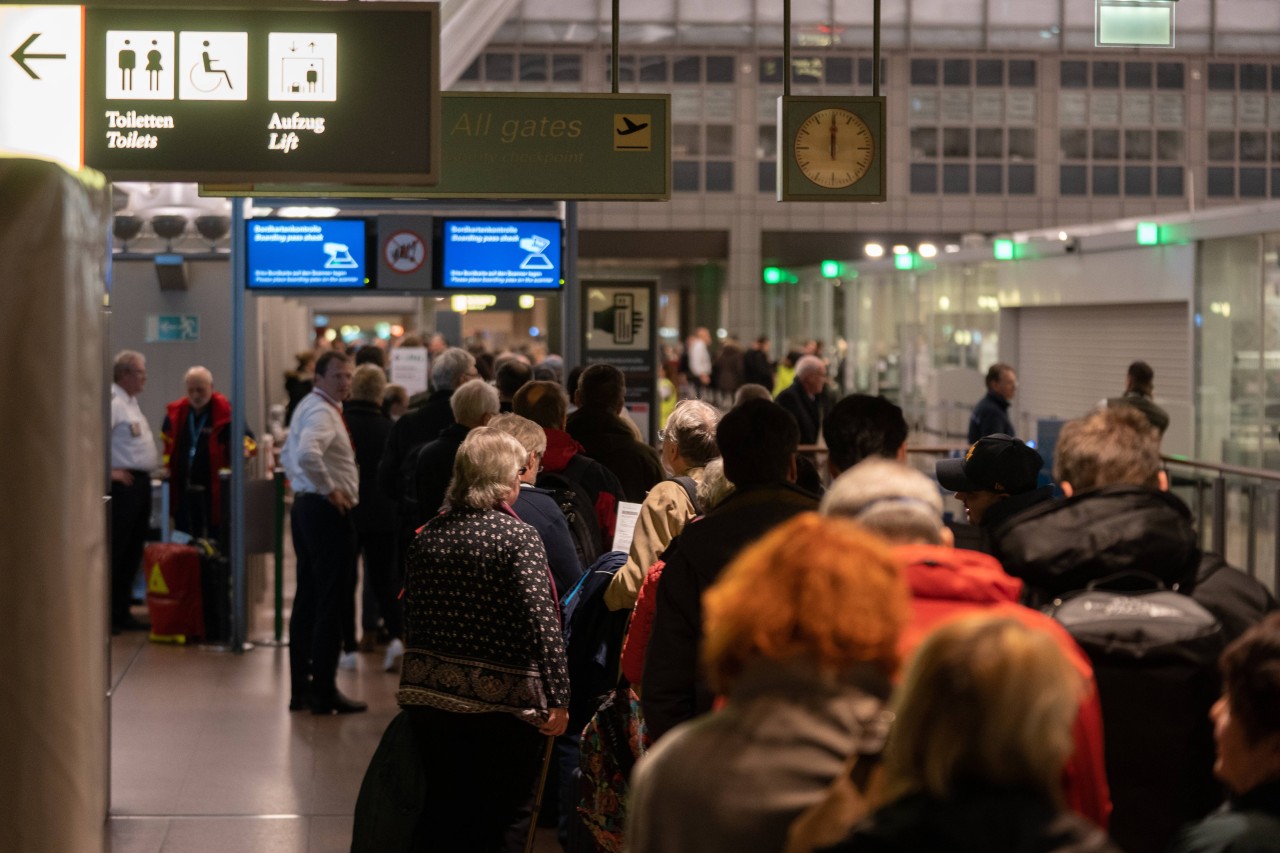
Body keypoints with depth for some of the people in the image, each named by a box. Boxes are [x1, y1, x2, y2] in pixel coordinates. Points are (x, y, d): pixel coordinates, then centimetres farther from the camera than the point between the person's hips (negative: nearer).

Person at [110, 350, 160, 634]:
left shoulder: (130, 402, 18)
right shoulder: (113, 402, -14)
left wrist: (156, 465, 19)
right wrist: (107, 471, -22)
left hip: (141, 483, 10)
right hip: (124, 483, -10)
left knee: (132, 552, 13)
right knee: (115, 550, -7)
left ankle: (121, 612, 19)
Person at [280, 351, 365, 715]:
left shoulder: (307, 407, 17)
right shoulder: (322, 412, -15)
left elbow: (288, 455, 29)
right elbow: (307, 455, -33)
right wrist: (330, 489, -21)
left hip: (305, 505, 11)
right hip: (327, 510, -11)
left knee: (307, 600, 13)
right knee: (330, 602, -7)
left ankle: (300, 688, 18)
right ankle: (324, 691, -5)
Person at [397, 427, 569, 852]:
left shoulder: (428, 535, 4)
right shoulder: (517, 536, -12)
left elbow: (410, 615, 10)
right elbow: (543, 619, -20)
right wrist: (559, 698, -18)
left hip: (430, 693, 5)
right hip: (502, 700, -5)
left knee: (441, 815, 17)